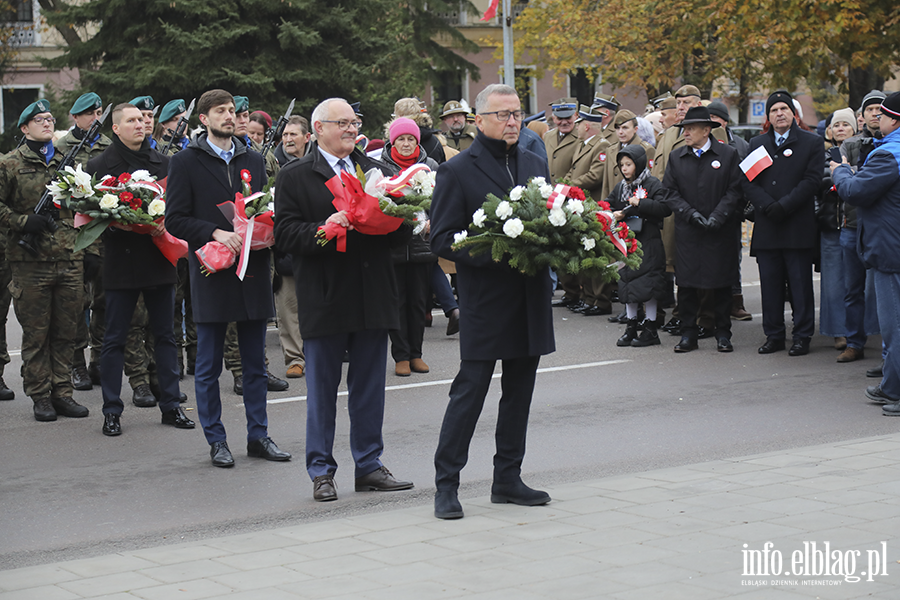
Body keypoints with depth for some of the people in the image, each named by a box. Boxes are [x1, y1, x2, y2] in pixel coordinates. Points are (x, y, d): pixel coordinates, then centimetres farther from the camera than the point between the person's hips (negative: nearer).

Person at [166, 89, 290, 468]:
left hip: (253, 270, 4)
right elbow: (175, 220, -6)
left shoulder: (254, 161, 14)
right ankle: (216, 440, 12)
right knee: (209, 365, 3)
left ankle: (258, 435, 17)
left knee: (255, 362, 9)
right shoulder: (186, 163, 0)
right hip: (211, 273, -4)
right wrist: (215, 233, -19)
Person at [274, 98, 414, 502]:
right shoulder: (294, 177, 0)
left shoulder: (377, 171, 14)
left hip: (373, 297, 4)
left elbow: (403, 232, 11)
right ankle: (321, 471, 14)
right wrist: (323, 229, -23)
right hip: (325, 299, -4)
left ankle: (369, 466, 20)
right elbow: (285, 235, -8)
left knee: (369, 387, 10)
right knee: (322, 389, 5)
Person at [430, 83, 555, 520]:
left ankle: (507, 479, 21)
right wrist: (490, 253, -21)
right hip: (484, 301, -6)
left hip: (530, 299, 6)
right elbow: (442, 240, -8)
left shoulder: (536, 165, 14)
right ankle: (446, 484, 3)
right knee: (469, 391, -4)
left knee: (519, 393, 11)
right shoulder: (457, 172, -5)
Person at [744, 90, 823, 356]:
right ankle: (774, 335, 13)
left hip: (798, 227, -3)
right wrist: (768, 207, -10)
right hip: (766, 228, 3)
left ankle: (802, 336, 6)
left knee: (800, 282, -1)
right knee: (770, 283, 5)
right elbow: (748, 182, 6)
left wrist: (784, 205, -15)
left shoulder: (812, 143, 5)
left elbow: (812, 180, -6)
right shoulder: (757, 144, 14)